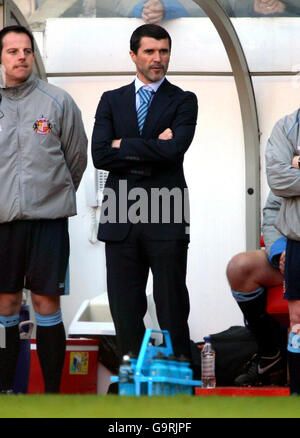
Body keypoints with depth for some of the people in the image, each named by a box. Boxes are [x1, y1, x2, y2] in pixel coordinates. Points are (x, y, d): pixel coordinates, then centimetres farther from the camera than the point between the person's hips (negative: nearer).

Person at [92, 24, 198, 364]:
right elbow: (99, 156, -2)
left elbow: (174, 149, -14)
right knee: (125, 308, 4)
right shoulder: (111, 101, 12)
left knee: (172, 307, 0)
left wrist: (123, 145, -6)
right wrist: (152, 149, -8)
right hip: (120, 219, 3)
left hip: (166, 220, -2)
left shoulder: (183, 101, 5)